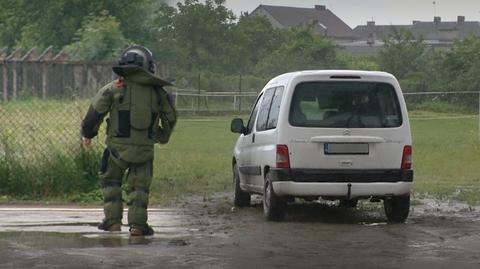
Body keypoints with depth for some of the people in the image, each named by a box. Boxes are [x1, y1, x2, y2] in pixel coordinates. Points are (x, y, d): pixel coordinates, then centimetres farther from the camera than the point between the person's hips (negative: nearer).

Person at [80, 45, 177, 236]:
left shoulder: (114, 88, -4)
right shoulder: (157, 92, 5)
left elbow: (95, 112, -5)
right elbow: (170, 117, 16)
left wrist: (88, 133, 12)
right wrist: (162, 136, 35)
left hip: (118, 147, -1)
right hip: (145, 148, 1)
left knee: (111, 181, 18)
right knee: (139, 186, 11)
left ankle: (113, 221, 11)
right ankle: (137, 224, -1)